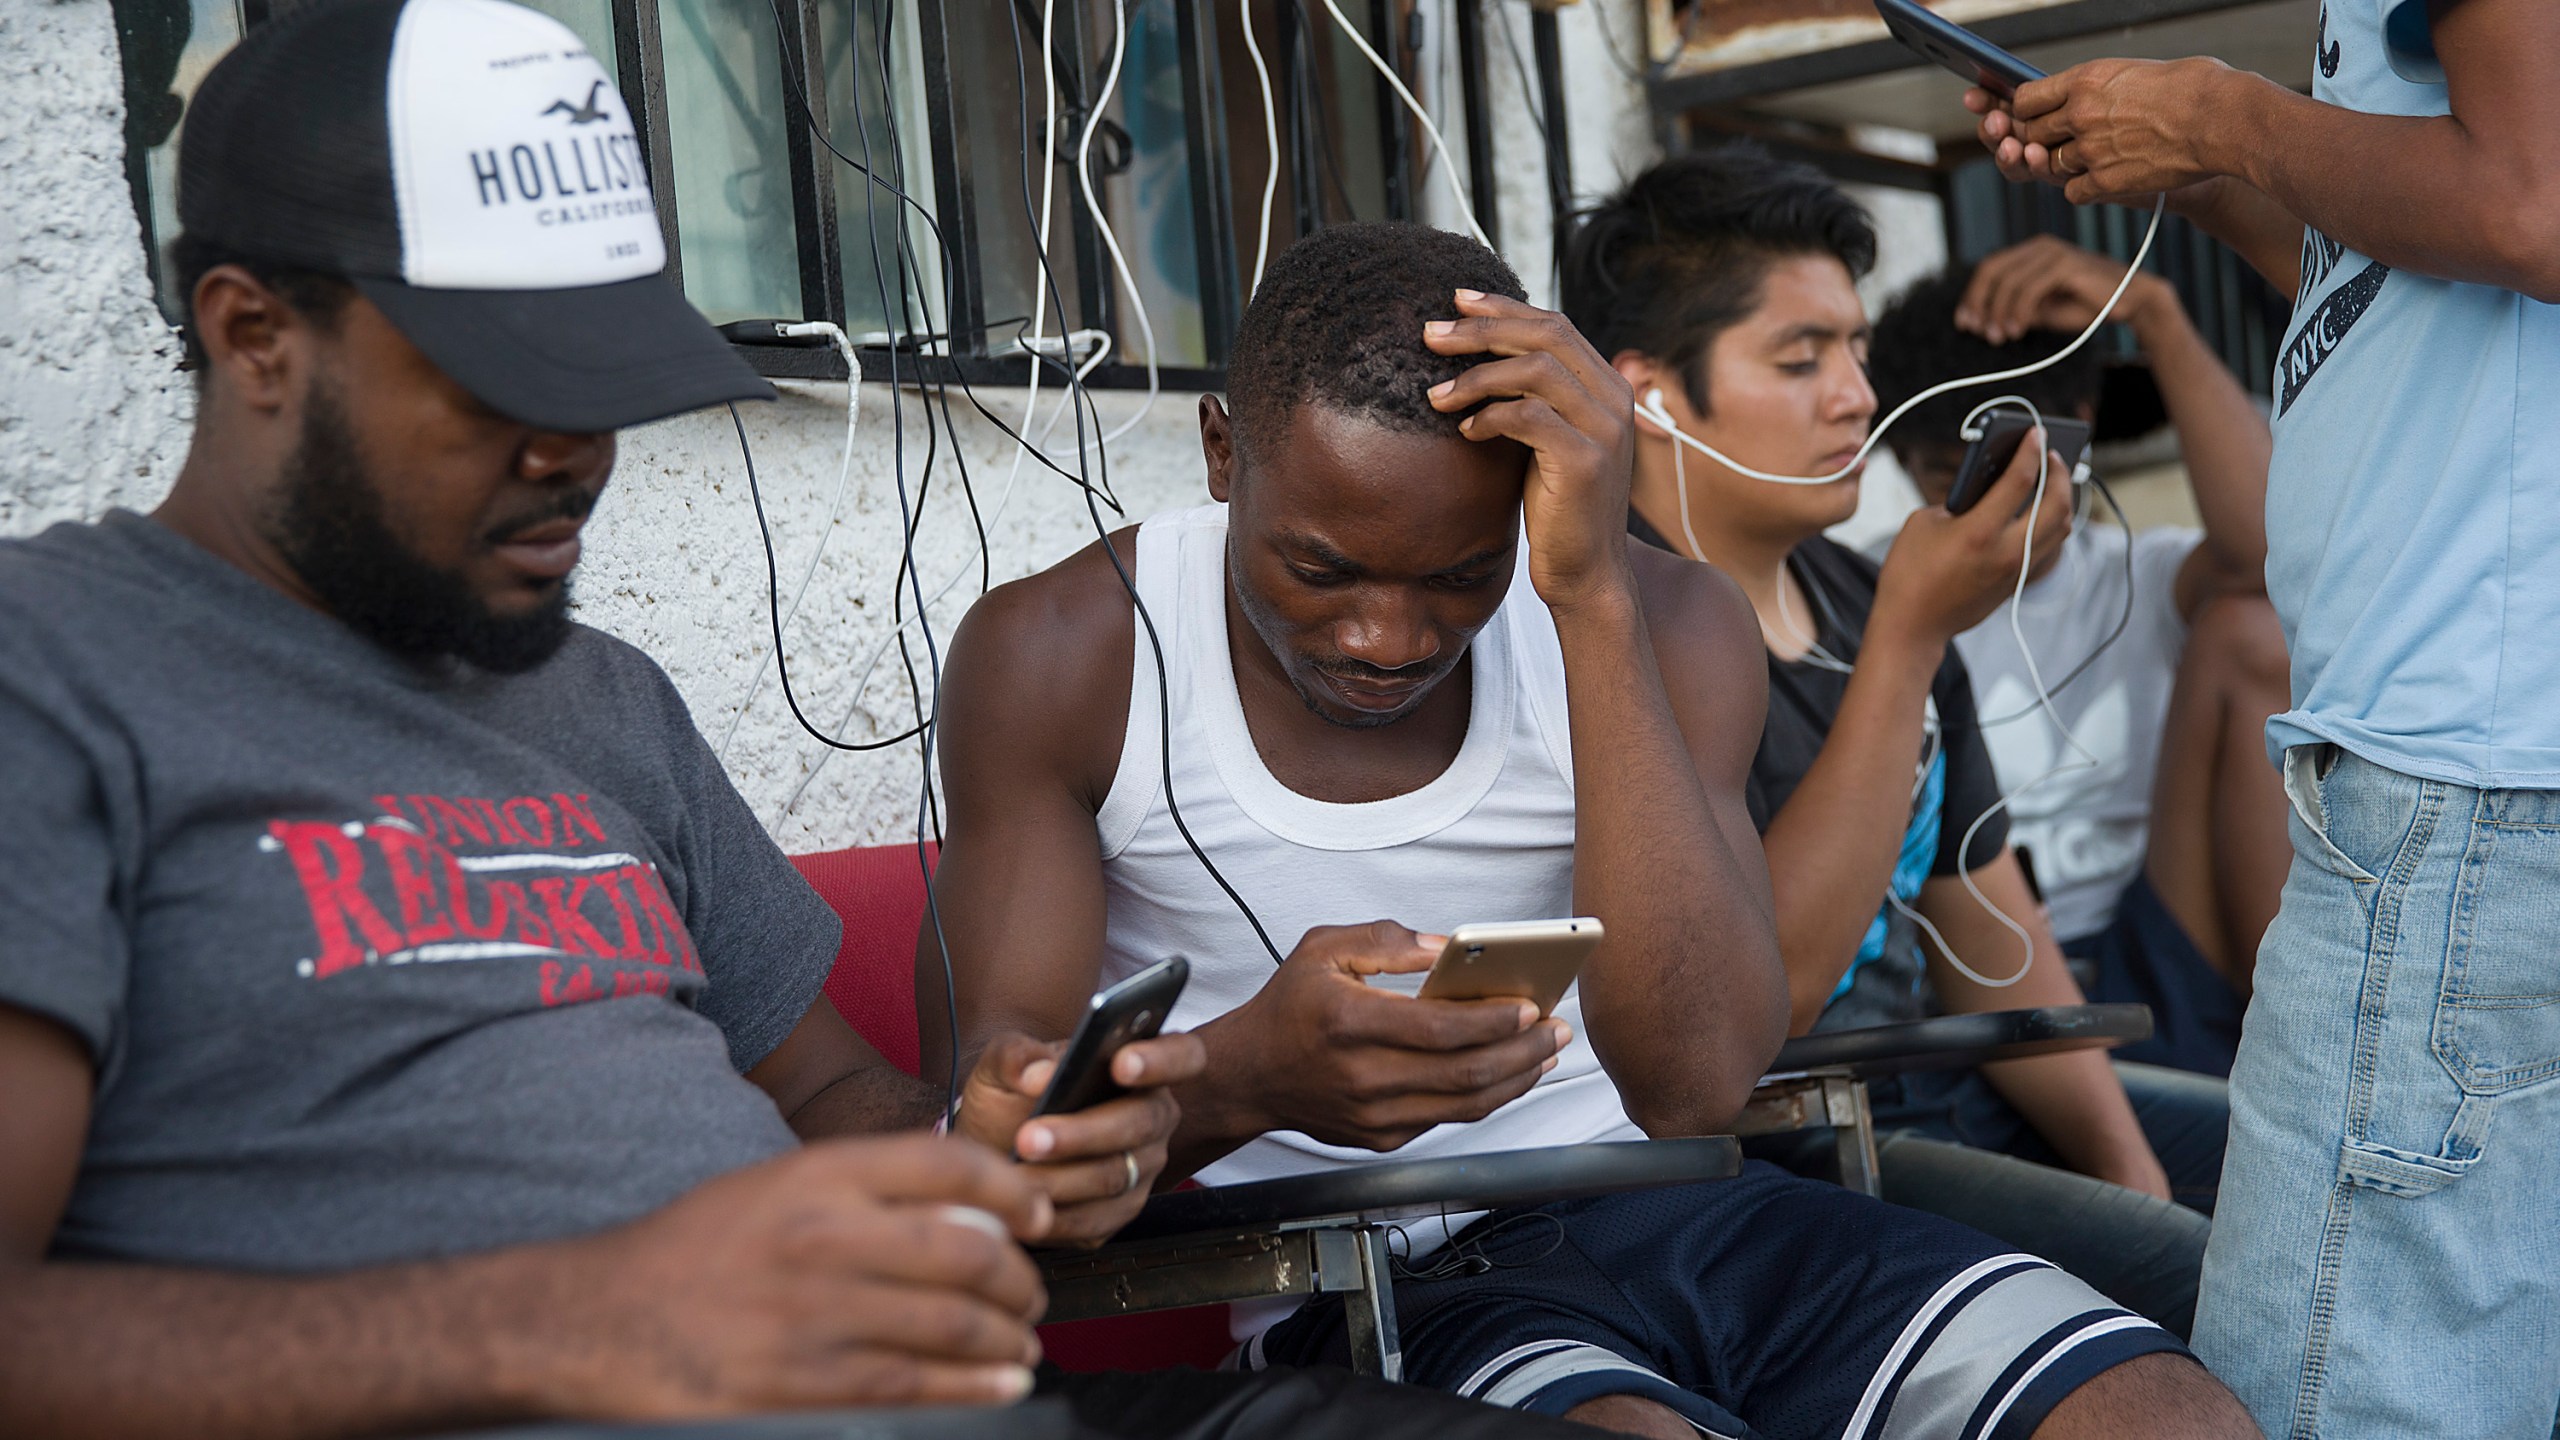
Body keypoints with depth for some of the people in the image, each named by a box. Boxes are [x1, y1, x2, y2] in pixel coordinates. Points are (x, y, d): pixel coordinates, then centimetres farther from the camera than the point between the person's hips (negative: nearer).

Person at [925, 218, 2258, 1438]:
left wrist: (1593, 596, -21)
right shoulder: (1060, 658, -3)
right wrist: (1240, 1080, -31)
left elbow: (1692, 1084, -15)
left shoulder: (1660, 629, 1)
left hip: (1680, 1217, 3)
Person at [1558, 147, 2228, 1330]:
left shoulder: (1861, 601, 12)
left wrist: (2129, 1168, 4)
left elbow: (1986, 930, 16)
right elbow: (1761, 988, -23)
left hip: (1947, 1097, 9)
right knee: (2195, 1277, -25)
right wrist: (1912, 637, -24)